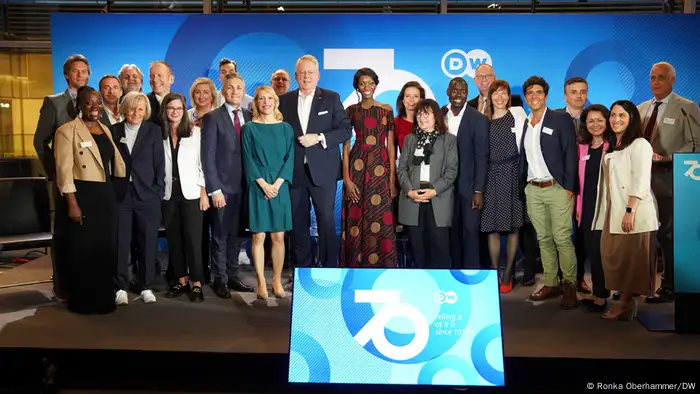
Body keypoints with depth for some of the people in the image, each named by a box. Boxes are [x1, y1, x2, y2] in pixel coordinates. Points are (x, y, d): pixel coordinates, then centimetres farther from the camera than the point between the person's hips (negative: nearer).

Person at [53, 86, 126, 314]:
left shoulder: (105, 130, 13)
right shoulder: (67, 130, -7)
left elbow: (114, 162, 17)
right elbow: (65, 169, -13)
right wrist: (72, 203, -18)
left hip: (105, 196, 7)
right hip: (80, 195, -6)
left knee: (105, 249, 11)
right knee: (81, 251, 1)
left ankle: (103, 299, 23)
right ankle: (81, 301, 14)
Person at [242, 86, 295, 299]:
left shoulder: (285, 128, 9)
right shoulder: (249, 128, 4)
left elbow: (289, 158, 3)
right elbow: (248, 160, -2)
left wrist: (277, 184, -10)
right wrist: (264, 184, -13)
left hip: (280, 187, 2)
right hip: (258, 187, -2)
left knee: (278, 236, 3)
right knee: (258, 236, -1)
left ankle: (277, 281, 12)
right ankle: (261, 283, 7)